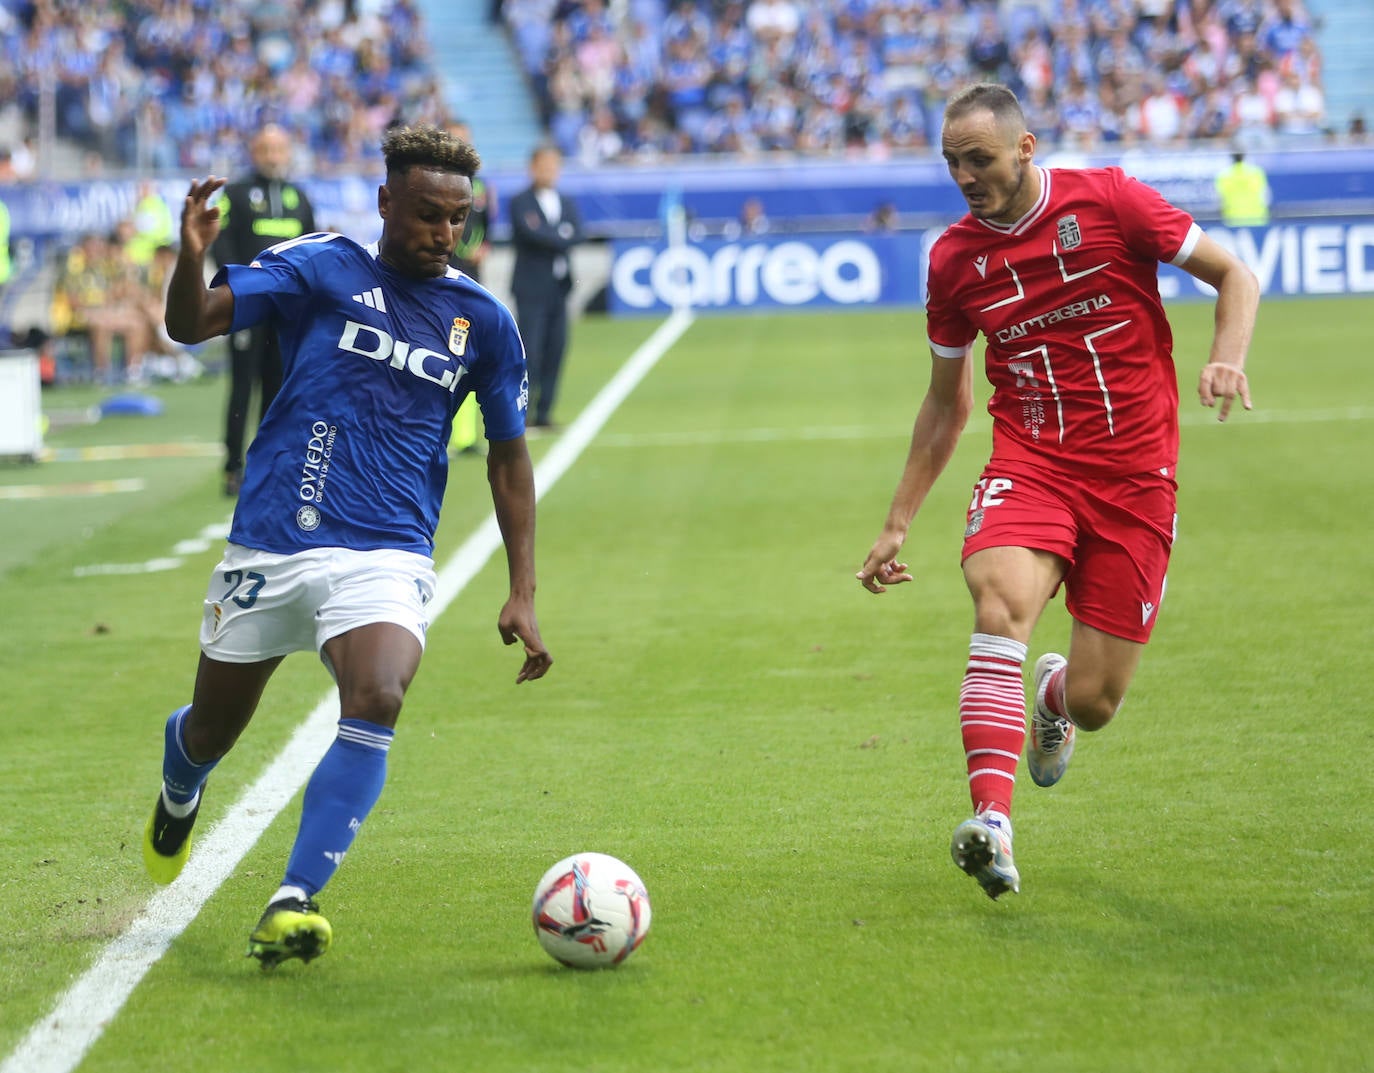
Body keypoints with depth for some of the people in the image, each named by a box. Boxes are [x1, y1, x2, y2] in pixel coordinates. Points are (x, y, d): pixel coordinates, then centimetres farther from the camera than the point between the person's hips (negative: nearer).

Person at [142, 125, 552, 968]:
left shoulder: (483, 320, 5)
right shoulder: (320, 269, -1)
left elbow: (509, 455, 14)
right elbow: (192, 324, -10)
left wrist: (522, 595, 7)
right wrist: (191, 260, -33)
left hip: (388, 557, 0)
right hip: (272, 543, 0)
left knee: (377, 701, -28)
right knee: (214, 731, 12)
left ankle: (293, 904, -28)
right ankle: (179, 796, 51)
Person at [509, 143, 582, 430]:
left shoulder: (568, 203, 15)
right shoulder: (520, 203, -2)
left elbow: (576, 234, -1)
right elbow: (530, 233, -18)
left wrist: (547, 236, -13)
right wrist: (561, 238, -8)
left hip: (559, 288, 6)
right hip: (531, 288, -6)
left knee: (555, 352, 4)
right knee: (530, 352, -10)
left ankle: (544, 411, 9)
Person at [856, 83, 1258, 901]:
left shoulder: (1107, 201, -5)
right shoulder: (955, 259, 5)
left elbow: (1234, 274, 2)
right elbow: (946, 403, 17)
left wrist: (1228, 359, -18)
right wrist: (899, 524, 14)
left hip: (1135, 475, -1)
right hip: (1030, 465, 2)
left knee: (1094, 702, -3)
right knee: (1001, 601, -32)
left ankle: (1056, 695, 38)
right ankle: (992, 820, -39)